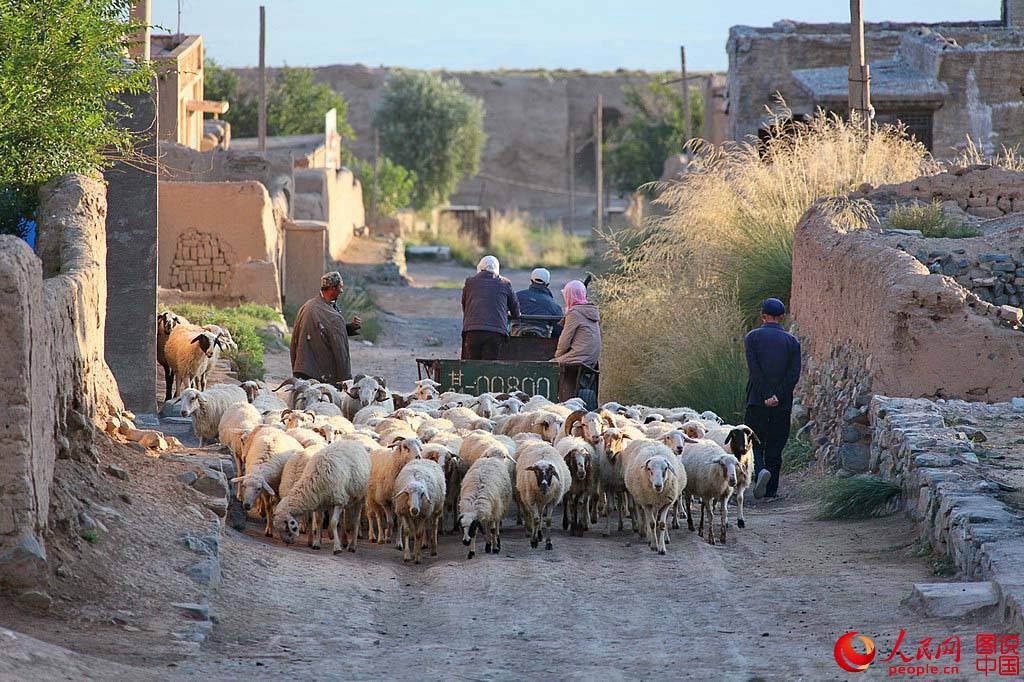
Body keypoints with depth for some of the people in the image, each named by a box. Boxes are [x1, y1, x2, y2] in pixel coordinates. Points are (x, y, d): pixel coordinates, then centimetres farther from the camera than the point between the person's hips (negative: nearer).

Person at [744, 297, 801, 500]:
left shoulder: (753, 337, 1)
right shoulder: (792, 341, 5)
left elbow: (754, 369, -10)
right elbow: (794, 373, -6)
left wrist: (767, 397, -13)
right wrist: (778, 396, -10)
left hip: (757, 400, -2)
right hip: (783, 404, 2)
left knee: (754, 444, 5)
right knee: (775, 446, 9)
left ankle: (761, 470, -23)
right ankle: (771, 490, 9)